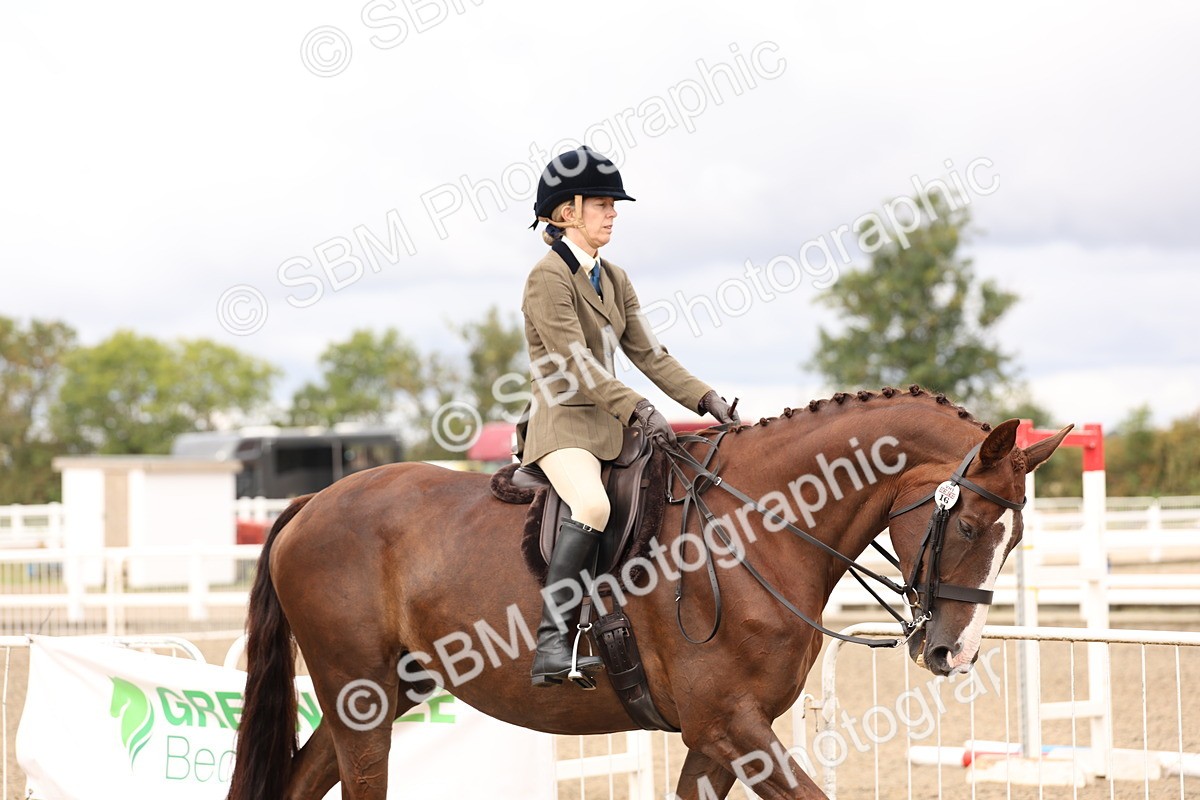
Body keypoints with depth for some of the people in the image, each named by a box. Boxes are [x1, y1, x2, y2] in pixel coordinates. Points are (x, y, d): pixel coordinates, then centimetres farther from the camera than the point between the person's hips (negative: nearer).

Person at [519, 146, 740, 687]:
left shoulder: (613, 280, 17)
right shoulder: (549, 277, -9)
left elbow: (648, 354, 14)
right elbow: (575, 363, -18)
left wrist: (707, 400, 2)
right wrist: (639, 410, -26)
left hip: (609, 424, 9)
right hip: (561, 423, -9)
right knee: (593, 505, -36)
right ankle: (550, 641, -39)